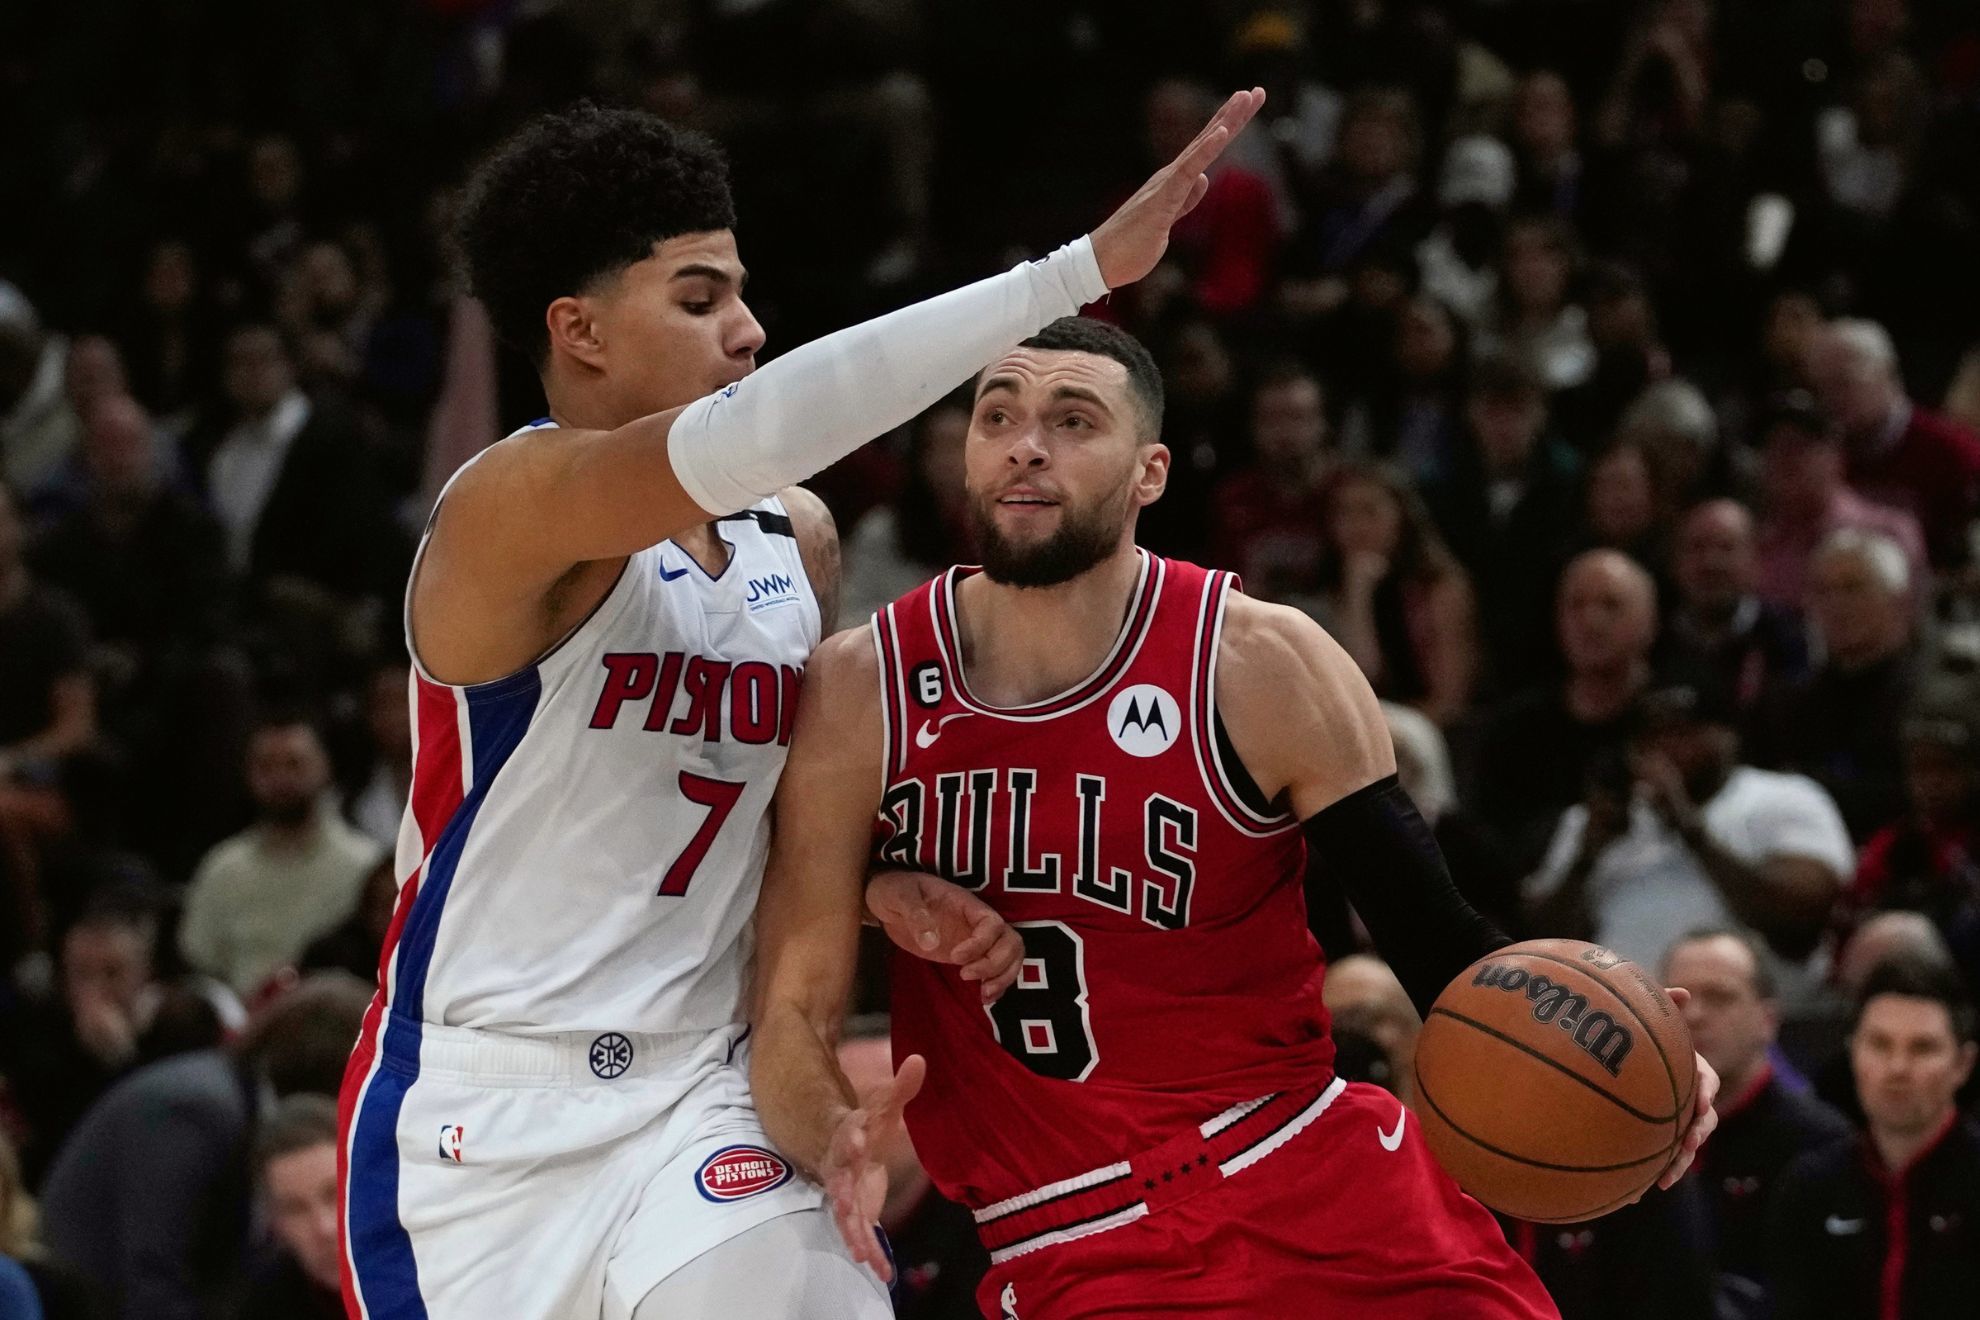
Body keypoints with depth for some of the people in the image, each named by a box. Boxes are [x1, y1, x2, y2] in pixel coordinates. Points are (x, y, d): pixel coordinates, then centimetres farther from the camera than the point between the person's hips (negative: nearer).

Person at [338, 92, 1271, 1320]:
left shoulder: (797, 540, 7)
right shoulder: (512, 506, -17)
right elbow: (762, 432, -35)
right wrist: (1083, 270, -38)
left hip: (700, 1103, 5)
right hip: (480, 1124, -5)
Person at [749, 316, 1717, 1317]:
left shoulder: (1259, 665, -6)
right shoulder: (862, 694, -3)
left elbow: (1434, 938, -6)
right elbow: (795, 1010, 1)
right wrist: (833, 1139, -22)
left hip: (1321, 1190, 1)